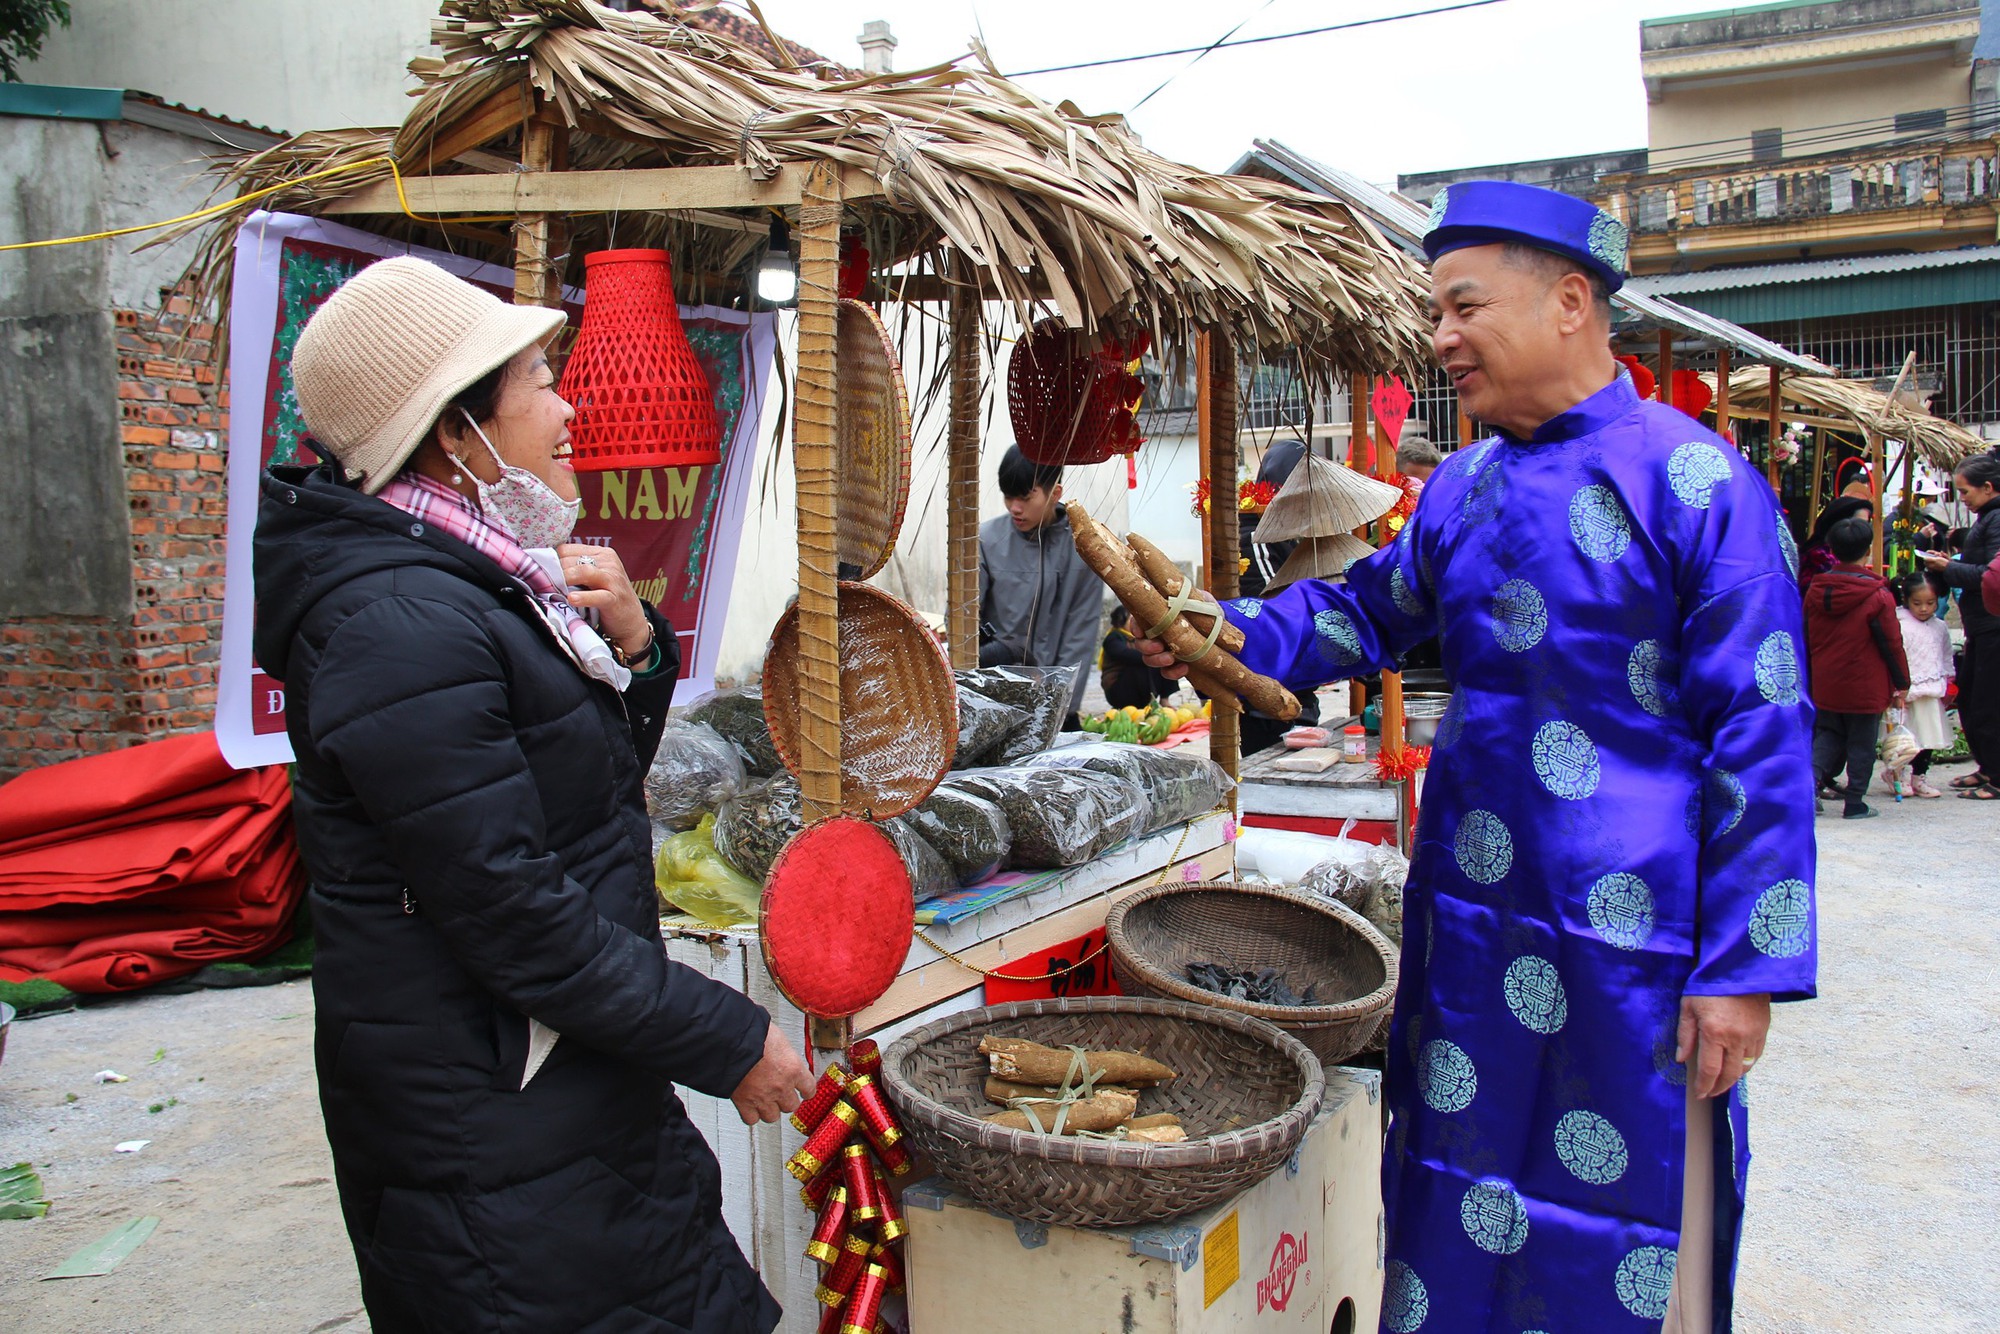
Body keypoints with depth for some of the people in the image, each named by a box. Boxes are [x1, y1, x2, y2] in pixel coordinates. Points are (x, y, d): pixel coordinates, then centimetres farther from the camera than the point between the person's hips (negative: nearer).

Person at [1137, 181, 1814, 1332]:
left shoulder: (1694, 479, -10)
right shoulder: (1462, 490, 8)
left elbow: (1762, 736, -12)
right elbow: (1370, 611, 21)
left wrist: (1745, 967, -13)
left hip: (1629, 940, -5)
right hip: (1472, 922, 6)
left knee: (1627, 1235, 8)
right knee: (1462, 1189, 18)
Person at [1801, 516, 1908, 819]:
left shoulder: (1814, 590, 1)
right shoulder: (1879, 596, -13)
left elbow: (1807, 639, 9)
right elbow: (1892, 644, -8)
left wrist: (1812, 676, 20)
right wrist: (1901, 684, 2)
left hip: (1825, 687, 4)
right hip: (1865, 688, -4)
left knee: (1827, 737, 15)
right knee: (1862, 744, 6)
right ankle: (1854, 803, 11)